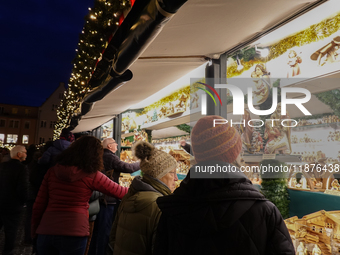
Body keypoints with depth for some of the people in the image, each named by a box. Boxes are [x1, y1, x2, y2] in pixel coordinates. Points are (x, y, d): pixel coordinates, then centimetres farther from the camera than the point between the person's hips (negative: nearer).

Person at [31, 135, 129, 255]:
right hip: (74, 233, -4)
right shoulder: (92, 175, -6)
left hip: (46, 230, 4)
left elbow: (39, 204, 7)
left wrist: (34, 230, 19)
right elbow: (121, 192, 0)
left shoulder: (52, 171, 5)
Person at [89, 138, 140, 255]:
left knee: (97, 229, 20)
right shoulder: (111, 157, -16)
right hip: (109, 200, -9)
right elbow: (127, 167, -24)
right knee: (105, 231, 0)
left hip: (98, 197, 9)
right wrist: (141, 163, -12)